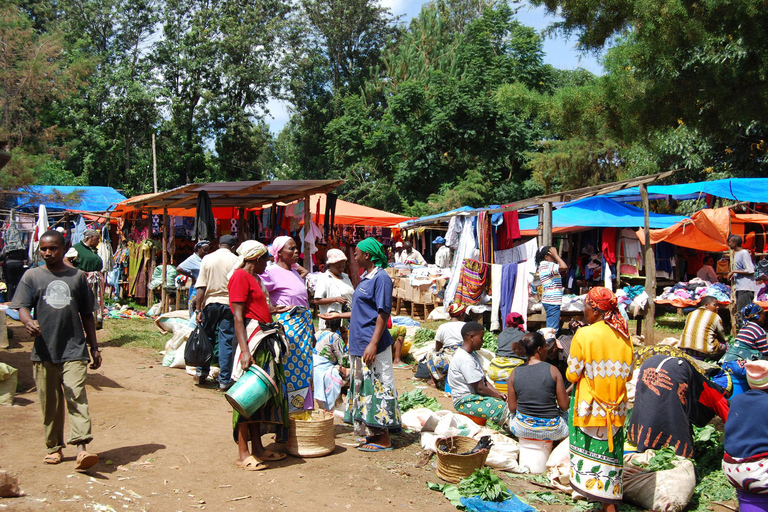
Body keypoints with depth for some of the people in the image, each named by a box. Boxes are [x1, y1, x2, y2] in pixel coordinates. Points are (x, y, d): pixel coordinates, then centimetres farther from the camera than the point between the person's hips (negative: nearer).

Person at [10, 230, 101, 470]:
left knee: (77, 397, -11)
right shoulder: (32, 276, 7)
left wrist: (94, 347, 13)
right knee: (49, 402, 8)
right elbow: (22, 307, -1)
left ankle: (81, 448, -17)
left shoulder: (77, 276, 9)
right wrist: (28, 322, -26)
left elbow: (87, 315, 14)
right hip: (44, 350, 1)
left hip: (74, 350, -1)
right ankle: (54, 447, 22)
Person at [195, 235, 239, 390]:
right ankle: (224, 380, 4)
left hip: (210, 302, 2)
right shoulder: (235, 261, -2)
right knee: (226, 342, 2)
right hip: (229, 303, -2)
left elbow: (201, 288, -2)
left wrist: (198, 309, 1)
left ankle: (202, 372, 21)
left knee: (207, 337, 18)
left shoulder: (207, 259, 2)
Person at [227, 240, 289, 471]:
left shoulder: (255, 278, 18)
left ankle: (257, 447, 21)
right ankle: (243, 454, 1)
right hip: (251, 338, -10)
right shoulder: (240, 276, -10)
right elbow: (238, 317, -17)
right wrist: (244, 350, -23)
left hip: (265, 339, 10)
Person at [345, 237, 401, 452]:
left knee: (376, 388, -4)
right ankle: (375, 433, 22)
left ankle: (383, 439, 3)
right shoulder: (365, 277, 15)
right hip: (359, 344, 10)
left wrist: (373, 344, -22)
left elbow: (383, 313, -18)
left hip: (372, 345, -10)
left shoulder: (381, 278, -13)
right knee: (365, 388, 13)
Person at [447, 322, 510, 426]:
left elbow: (484, 380, 14)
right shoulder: (465, 359, -21)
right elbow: (479, 388, -19)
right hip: (464, 401, -10)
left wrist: (498, 394, 0)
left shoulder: (472, 354, 12)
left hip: (473, 396, 10)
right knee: (502, 409, -23)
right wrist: (498, 396, -8)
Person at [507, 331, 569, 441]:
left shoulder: (514, 373, -7)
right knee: (567, 414, 28)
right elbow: (564, 406, -9)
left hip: (521, 430, 3)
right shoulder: (552, 370, -13)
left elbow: (512, 408, -3)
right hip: (551, 431, -2)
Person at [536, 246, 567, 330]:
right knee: (552, 329, -9)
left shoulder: (544, 265, 17)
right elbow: (564, 267, -26)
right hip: (552, 302, -11)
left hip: (550, 301, 11)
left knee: (551, 328, 15)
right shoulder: (547, 265, -15)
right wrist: (555, 255, -15)